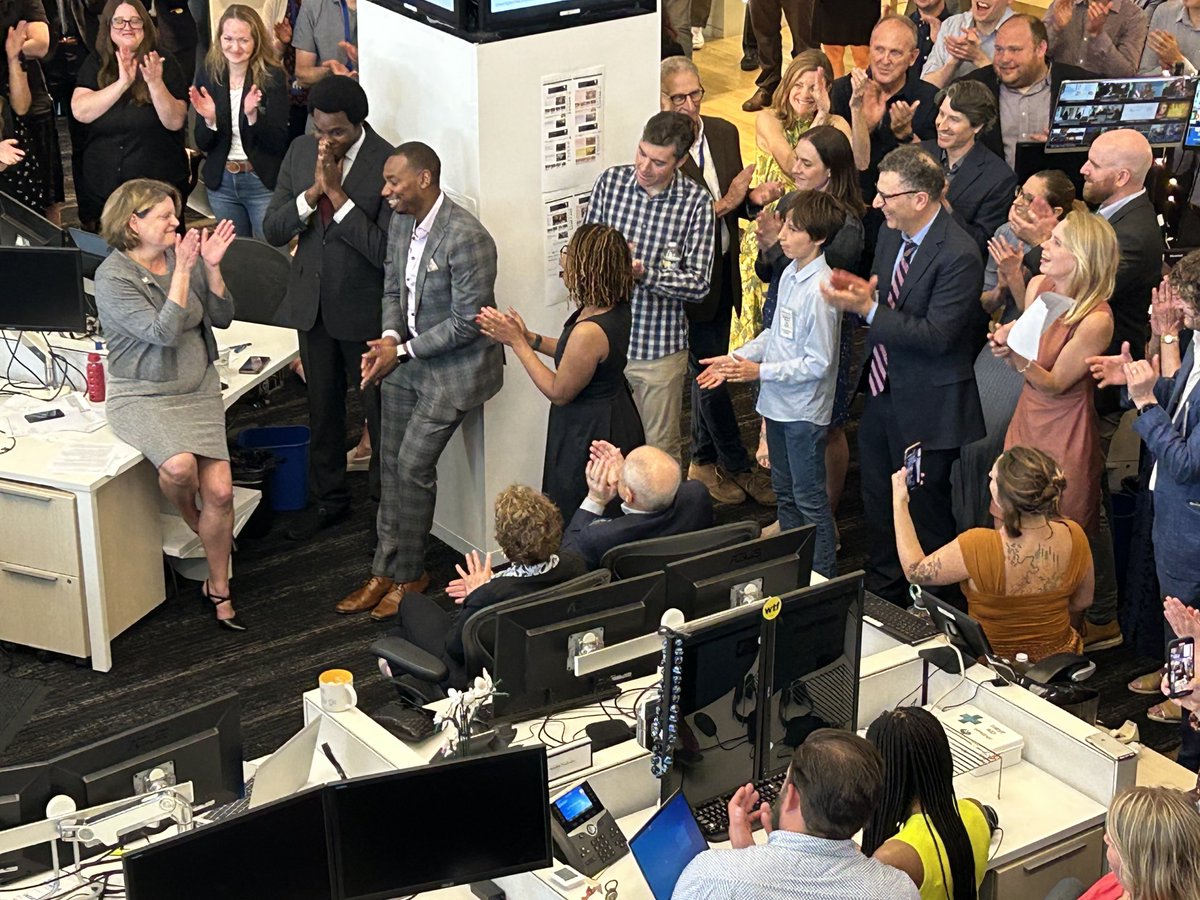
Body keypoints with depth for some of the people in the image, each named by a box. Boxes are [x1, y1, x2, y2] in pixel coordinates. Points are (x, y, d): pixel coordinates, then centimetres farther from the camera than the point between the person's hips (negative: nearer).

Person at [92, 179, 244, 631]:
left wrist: (212, 267, -10)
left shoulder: (182, 256, 2)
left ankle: (218, 590, 13)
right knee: (180, 465, -32)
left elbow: (222, 317, 4)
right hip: (142, 395, -4)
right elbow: (164, 332, -21)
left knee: (220, 490, -7)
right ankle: (189, 517, 7)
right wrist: (182, 271, -23)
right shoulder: (113, 277, -12)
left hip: (199, 389, 4)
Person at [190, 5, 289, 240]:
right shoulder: (208, 76, -1)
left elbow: (279, 142, -13)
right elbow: (202, 144, 2)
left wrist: (253, 116, -28)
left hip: (264, 182, -3)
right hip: (221, 182, 3)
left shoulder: (272, 77, -10)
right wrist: (209, 119, -18)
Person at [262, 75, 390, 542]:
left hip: (365, 308, -6)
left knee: (380, 410, 8)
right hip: (311, 301, 6)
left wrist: (337, 193, -27)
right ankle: (328, 498, 37)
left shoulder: (386, 165, -19)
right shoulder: (300, 151, -1)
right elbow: (272, 230, -3)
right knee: (323, 407, 20)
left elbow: (387, 251, -25)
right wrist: (313, 192, -19)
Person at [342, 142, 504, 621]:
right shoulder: (401, 223, 2)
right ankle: (386, 569, 22)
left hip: (454, 366, -8)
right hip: (408, 359, 8)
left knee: (414, 465, -6)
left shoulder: (466, 238, -25)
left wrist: (402, 350, -18)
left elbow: (466, 322, -23)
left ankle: (408, 574, 12)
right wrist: (389, 339, -8)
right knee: (391, 464, 11)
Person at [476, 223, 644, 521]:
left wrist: (518, 343, -15)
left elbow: (559, 392, -19)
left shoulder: (589, 331, -34)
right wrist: (530, 338, 2)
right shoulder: (617, 308, -6)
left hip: (589, 435, -9)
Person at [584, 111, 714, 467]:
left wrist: (644, 273, -26)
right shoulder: (610, 181, -2)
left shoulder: (696, 202, -11)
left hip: (660, 348, -2)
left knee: (660, 451, 11)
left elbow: (699, 284, -13)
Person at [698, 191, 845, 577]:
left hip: (803, 410, -9)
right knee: (785, 492, 21)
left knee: (810, 500, 3)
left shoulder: (820, 289, -24)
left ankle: (823, 576, 16)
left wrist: (761, 371, -20)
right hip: (778, 402, 9)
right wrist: (735, 359, 4)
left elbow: (818, 364, -23)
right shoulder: (791, 274, 3)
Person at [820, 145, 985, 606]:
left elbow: (937, 335, -26)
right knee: (878, 499, 21)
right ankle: (882, 589, 40)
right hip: (882, 390, 9)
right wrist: (859, 293, -9)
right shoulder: (891, 233, 3)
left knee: (925, 508, 6)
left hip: (926, 403, -9)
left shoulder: (958, 255, -23)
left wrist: (868, 308, -28)